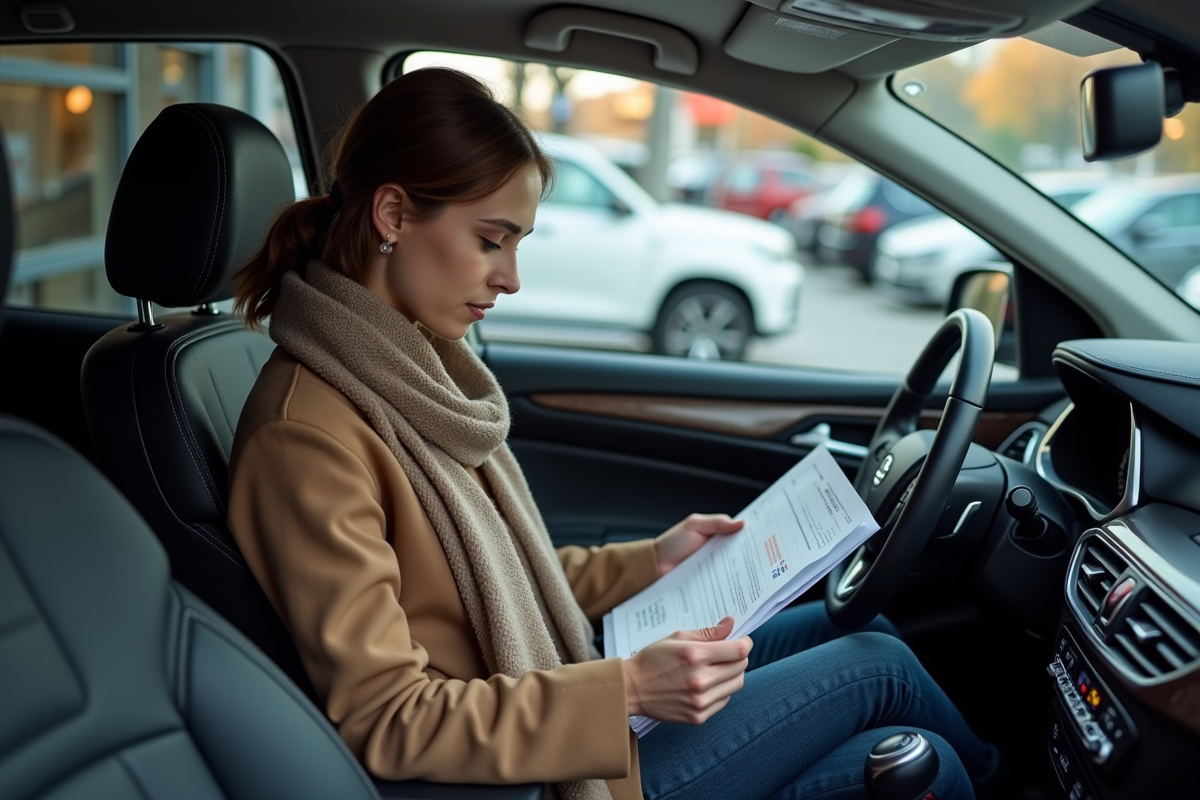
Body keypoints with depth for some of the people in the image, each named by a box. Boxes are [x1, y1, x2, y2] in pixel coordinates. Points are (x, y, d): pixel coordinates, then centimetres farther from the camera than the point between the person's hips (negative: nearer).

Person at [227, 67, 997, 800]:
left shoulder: (411, 370, 3)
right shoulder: (308, 436, -24)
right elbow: (384, 719, -25)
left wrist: (649, 562, 6)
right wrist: (624, 690, -29)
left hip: (557, 698, 8)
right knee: (876, 666, -1)